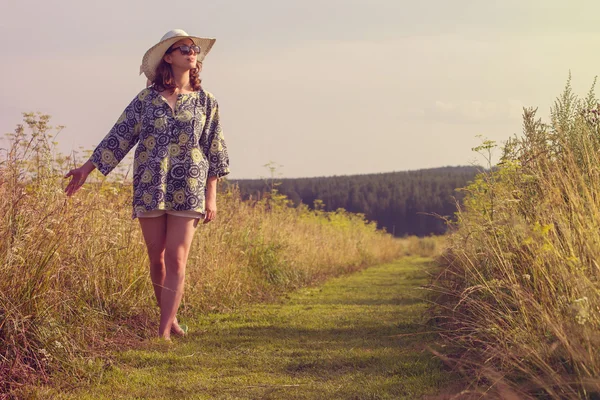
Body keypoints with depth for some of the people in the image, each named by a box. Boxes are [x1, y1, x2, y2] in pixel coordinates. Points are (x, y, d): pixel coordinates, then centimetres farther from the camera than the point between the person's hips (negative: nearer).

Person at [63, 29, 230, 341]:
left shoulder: (205, 102, 7)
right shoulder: (146, 98, 6)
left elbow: (214, 150, 7)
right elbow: (120, 135, 6)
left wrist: (211, 196, 2)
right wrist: (87, 168, 1)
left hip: (188, 191, -1)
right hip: (150, 188, 1)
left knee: (176, 260, -9)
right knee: (156, 259, 5)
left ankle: (164, 332, -9)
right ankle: (170, 318, 22)